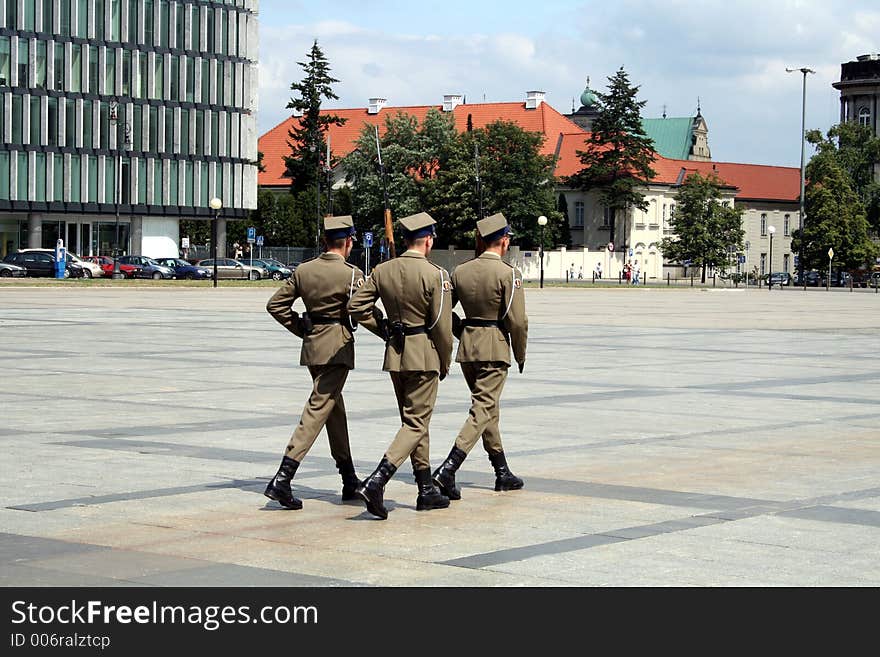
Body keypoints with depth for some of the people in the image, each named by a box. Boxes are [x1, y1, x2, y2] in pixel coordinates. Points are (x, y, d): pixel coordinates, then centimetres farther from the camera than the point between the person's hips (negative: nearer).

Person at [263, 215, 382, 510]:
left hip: (312, 345, 7)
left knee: (335, 407, 19)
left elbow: (276, 304, 7)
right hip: (338, 346, -7)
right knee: (318, 409, -8)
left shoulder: (303, 270, 5)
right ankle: (282, 480, -18)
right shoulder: (352, 274, -12)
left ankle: (349, 480, 28)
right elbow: (365, 314, -14)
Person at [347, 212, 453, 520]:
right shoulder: (436, 275, -13)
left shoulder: (382, 271, 2)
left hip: (394, 354, 6)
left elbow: (356, 308, 2)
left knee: (414, 420, 16)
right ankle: (376, 481, -19)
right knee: (416, 423, -2)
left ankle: (426, 490, 21)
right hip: (424, 355, -6)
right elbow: (442, 326, -12)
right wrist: (445, 363, 1)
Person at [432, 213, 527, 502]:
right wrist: (520, 354, 0)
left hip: (467, 347, 7)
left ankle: (503, 473, 26)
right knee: (482, 410, -6)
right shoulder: (508, 274, -12)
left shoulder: (460, 271, 5)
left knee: (488, 409, 17)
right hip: (495, 348, -7)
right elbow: (517, 321, -13)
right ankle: (447, 470, -20)